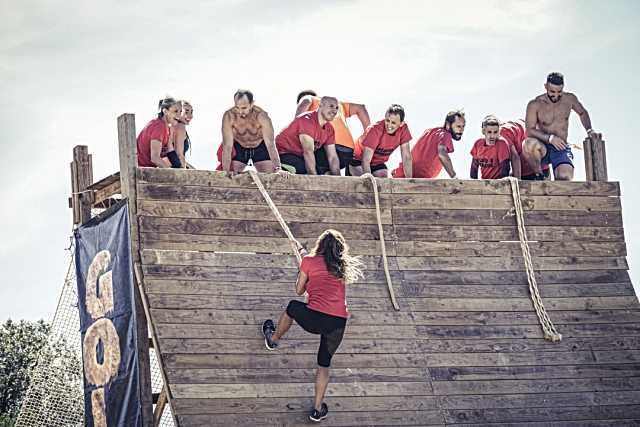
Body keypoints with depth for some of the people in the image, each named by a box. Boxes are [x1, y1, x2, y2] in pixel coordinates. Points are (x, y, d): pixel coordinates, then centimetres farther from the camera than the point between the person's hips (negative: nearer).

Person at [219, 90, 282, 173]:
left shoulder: (262, 116, -33)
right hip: (238, 147, 0)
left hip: (260, 147, 0)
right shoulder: (228, 116, -32)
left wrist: (277, 168, -43)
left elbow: (270, 144, -33)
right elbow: (227, 146, -29)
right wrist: (226, 172, -34)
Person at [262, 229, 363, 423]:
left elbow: (299, 291, 17)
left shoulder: (309, 261, 6)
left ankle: (273, 340, 57)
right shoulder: (344, 266, 15)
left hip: (315, 318, -2)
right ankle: (318, 409, 20)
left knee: (292, 307, 33)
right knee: (324, 364, 21)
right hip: (339, 322, 2)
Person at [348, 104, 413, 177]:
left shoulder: (403, 129, -19)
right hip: (359, 160, -5)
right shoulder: (375, 130, -33)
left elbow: (406, 157, -12)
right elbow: (366, 160, -34)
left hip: (378, 163, 5)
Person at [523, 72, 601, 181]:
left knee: (565, 177, -31)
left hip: (561, 149, 1)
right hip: (544, 148, -1)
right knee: (530, 144, -40)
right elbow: (530, 131, -13)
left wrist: (589, 130, 9)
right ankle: (539, 175, -15)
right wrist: (550, 138, -24)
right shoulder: (535, 105, -7)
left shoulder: (569, 99, 4)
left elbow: (582, 113, 24)